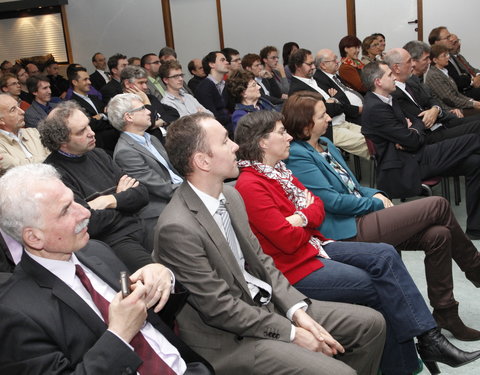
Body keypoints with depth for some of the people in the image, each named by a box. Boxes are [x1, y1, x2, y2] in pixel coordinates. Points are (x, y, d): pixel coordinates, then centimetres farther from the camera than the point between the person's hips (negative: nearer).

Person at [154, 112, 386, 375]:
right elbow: (220, 308, -20)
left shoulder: (230, 195, 3)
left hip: (267, 305, 8)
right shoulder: (177, 228, -23)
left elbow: (260, 260, 9)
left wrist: (297, 310, -4)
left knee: (370, 323, 5)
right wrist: (291, 333, -14)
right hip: (230, 340, -8)